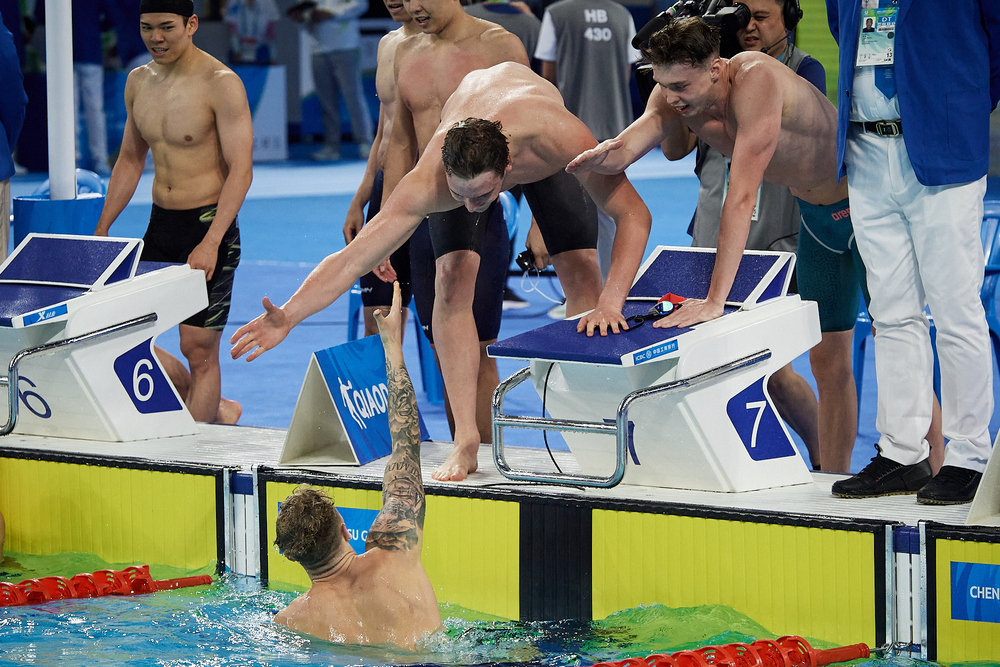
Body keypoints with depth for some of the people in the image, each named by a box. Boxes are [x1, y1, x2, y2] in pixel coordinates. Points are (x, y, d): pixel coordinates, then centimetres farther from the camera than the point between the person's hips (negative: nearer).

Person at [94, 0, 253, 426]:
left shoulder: (220, 84, -14)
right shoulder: (139, 82, 7)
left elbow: (240, 170, -18)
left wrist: (210, 243, -26)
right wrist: (102, 230, 15)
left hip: (208, 226, -7)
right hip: (159, 226, 7)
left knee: (198, 350, -6)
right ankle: (214, 410, 23)